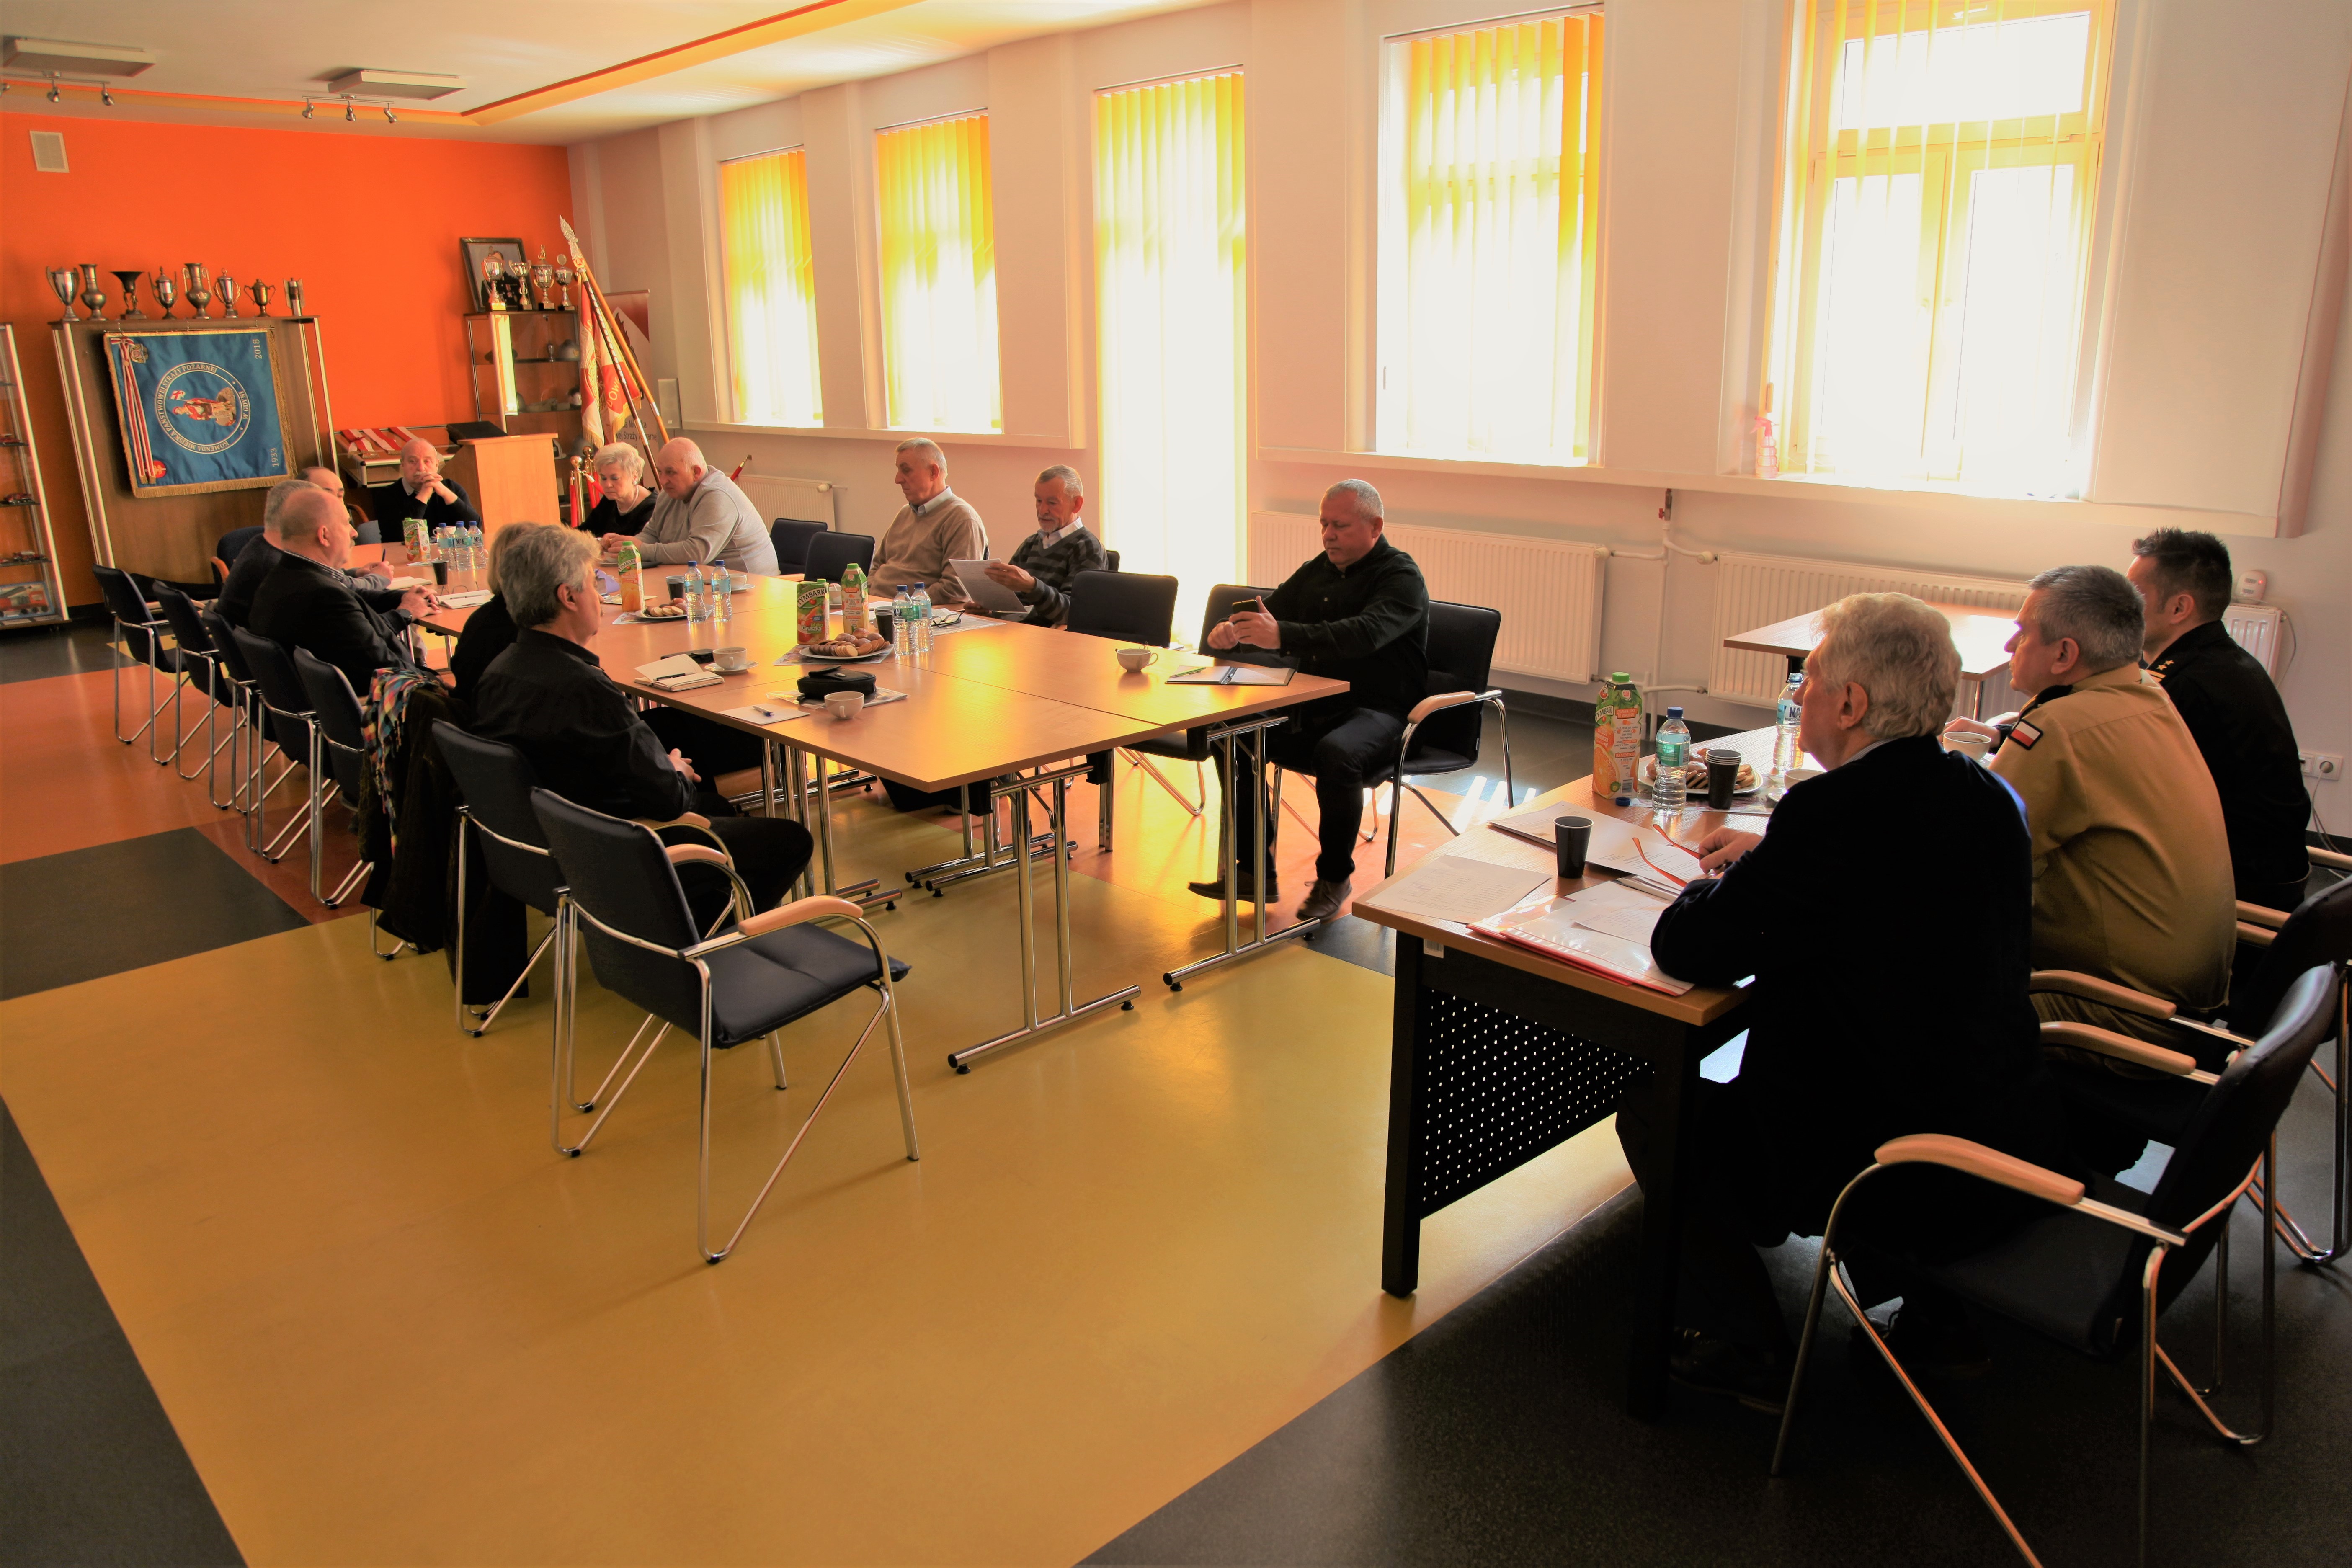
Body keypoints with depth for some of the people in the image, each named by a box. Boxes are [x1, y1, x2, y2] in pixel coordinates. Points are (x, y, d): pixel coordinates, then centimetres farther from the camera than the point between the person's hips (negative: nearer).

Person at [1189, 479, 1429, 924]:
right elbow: (1268, 610, 17)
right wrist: (1229, 630, -10)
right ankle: (1256, 874, -8)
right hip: (1314, 705, 7)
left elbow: (1364, 633, -29)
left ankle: (1335, 878, -15)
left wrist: (1283, 635, -42)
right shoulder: (1318, 571, 15)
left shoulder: (1402, 578, -10)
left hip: (1377, 711, -7)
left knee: (1336, 753, -38)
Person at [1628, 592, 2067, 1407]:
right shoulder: (1986, 795, 1)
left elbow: (1684, 948, -18)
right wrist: (1771, 855, 16)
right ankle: (1936, 1316, 34)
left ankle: (1743, 1347, 17)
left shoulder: (1836, 811, -24)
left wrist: (1721, 884, 3)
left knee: (1655, 1110, 8)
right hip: (2016, 1139, 8)